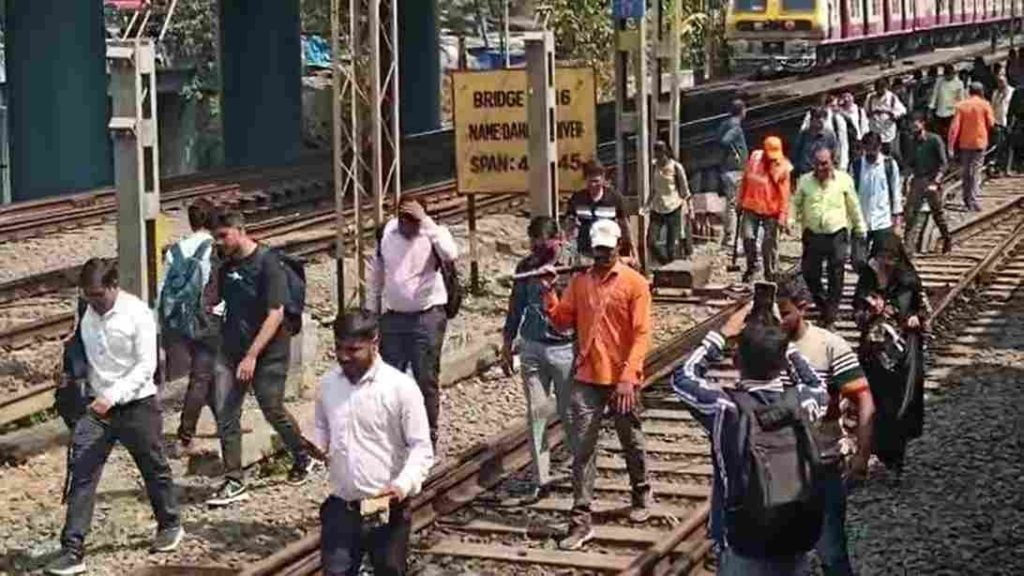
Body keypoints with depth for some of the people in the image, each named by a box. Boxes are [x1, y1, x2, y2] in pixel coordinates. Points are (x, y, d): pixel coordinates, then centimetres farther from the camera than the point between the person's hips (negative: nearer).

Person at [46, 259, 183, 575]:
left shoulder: (137, 313, -15)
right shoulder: (87, 314, 0)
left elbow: (146, 366, -17)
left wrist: (112, 396, -25)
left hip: (136, 404, -4)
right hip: (97, 405, 4)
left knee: (154, 468, 14)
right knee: (82, 474, -6)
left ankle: (170, 525, 38)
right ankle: (72, 551, -6)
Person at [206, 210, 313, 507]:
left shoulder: (268, 263, -14)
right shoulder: (227, 266, 6)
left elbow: (276, 314, -19)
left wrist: (252, 355, -22)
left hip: (267, 352, -6)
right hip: (232, 349, 6)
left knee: (273, 410, 5)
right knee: (225, 412, -4)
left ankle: (303, 458, 31)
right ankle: (234, 482, 1)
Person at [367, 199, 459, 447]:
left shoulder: (433, 233, -11)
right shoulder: (387, 231, 0)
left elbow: (451, 254, -35)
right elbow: (377, 274, 12)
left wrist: (425, 221, -35)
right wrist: (371, 311, 14)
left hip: (427, 317, -4)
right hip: (393, 317, 4)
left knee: (426, 381, 0)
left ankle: (428, 440, 11)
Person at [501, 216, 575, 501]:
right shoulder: (526, 267, 4)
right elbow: (516, 308, 14)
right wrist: (507, 346, 16)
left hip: (564, 347, -3)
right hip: (532, 347, 3)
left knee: (569, 414, 5)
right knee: (536, 413, 3)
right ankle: (541, 480, 9)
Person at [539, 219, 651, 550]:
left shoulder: (634, 283, -7)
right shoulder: (579, 282, 6)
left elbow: (641, 335, -11)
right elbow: (562, 322, 7)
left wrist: (628, 377, -19)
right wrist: (548, 293, -9)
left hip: (622, 380, -3)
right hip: (587, 380, 3)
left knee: (631, 441, 16)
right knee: (583, 448, -2)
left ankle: (641, 494, 40)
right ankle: (581, 520, -2)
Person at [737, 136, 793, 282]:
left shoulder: (782, 167, -10)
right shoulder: (754, 158, -1)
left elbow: (784, 194, -9)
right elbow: (745, 180, 11)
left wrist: (782, 216, -13)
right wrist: (741, 200, 15)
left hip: (771, 211, -3)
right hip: (751, 207, 3)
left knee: (770, 243, 1)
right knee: (748, 237, 2)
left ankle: (771, 273, 15)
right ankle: (751, 266, 23)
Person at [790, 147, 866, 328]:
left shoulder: (844, 180, -2)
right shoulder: (805, 181, 1)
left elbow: (854, 206, 8)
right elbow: (796, 203, 11)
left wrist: (859, 229, 13)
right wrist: (793, 222, -5)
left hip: (837, 234, -2)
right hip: (813, 234, 2)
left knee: (836, 275, 2)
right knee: (809, 273, 4)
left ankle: (831, 313, 12)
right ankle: (822, 303, 29)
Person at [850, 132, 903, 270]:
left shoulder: (890, 164, -1)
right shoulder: (856, 165, 0)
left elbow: (896, 190, 5)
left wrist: (897, 214, 4)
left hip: (884, 222, 0)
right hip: (861, 222, 0)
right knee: (858, 261, -1)